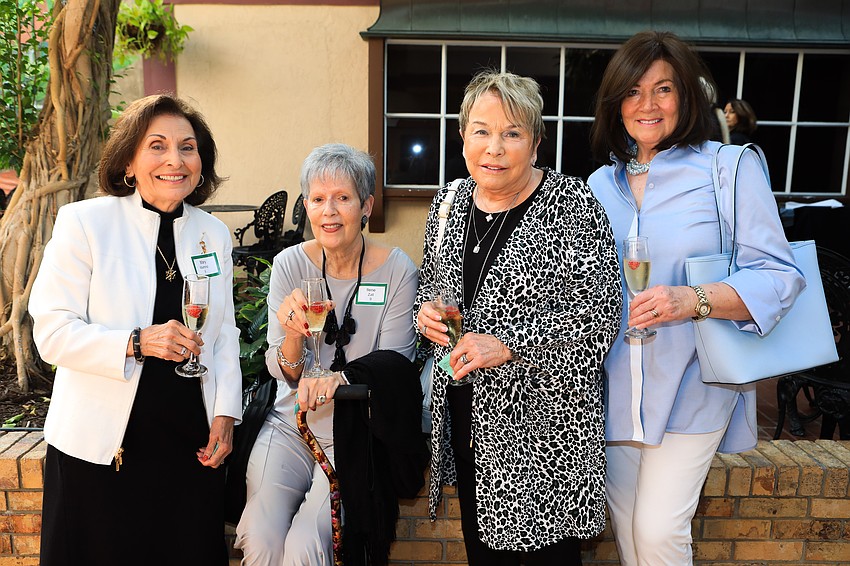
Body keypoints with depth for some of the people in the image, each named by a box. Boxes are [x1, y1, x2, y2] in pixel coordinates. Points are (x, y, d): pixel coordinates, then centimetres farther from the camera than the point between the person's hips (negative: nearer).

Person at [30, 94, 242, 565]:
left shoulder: (214, 234, 6)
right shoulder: (84, 222, -6)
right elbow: (52, 332, -10)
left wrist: (226, 412, 0)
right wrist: (137, 342, -25)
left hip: (193, 440, 4)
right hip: (100, 444, -3)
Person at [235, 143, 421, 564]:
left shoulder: (396, 270, -9)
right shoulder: (289, 264, -3)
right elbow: (284, 373, -2)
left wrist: (341, 379, -27)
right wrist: (293, 335, -25)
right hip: (289, 426, 2)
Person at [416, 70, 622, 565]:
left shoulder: (573, 204, -14)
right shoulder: (449, 202, 4)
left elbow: (599, 318, -17)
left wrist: (506, 345, -24)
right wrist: (427, 310, -3)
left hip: (544, 422, -5)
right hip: (465, 413, 6)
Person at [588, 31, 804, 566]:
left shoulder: (731, 166, -4)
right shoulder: (600, 184, 10)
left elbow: (779, 275, -9)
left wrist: (694, 300, -24)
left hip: (690, 385, -4)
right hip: (614, 386, 4)